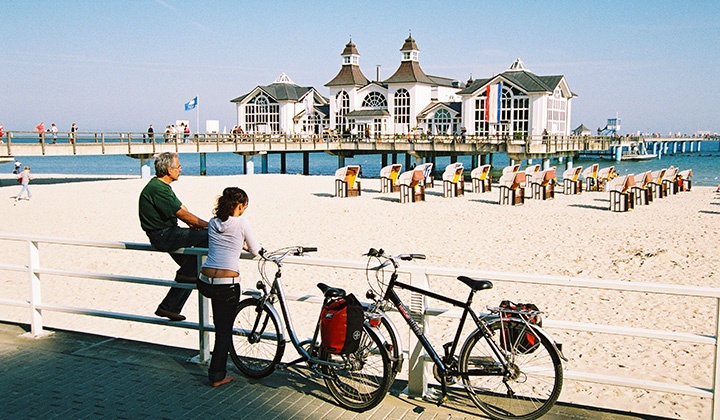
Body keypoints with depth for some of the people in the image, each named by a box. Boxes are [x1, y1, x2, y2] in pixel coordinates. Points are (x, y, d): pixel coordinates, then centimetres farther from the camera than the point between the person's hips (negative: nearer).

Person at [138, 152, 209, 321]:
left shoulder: (163, 186, 14)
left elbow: (183, 210, 13)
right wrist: (209, 225, -16)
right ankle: (185, 273, -5)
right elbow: (182, 215, -21)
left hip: (168, 234, 10)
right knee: (207, 235, -19)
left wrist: (197, 224, -5)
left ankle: (168, 308, 16)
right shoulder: (157, 189, -19)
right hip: (162, 236, -10)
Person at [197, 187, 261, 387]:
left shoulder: (213, 223, 11)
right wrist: (246, 246, 32)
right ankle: (217, 375, 15)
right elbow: (255, 251, 10)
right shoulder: (241, 223, -2)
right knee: (224, 330, 9)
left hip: (205, 282, 5)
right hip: (227, 284, -5)